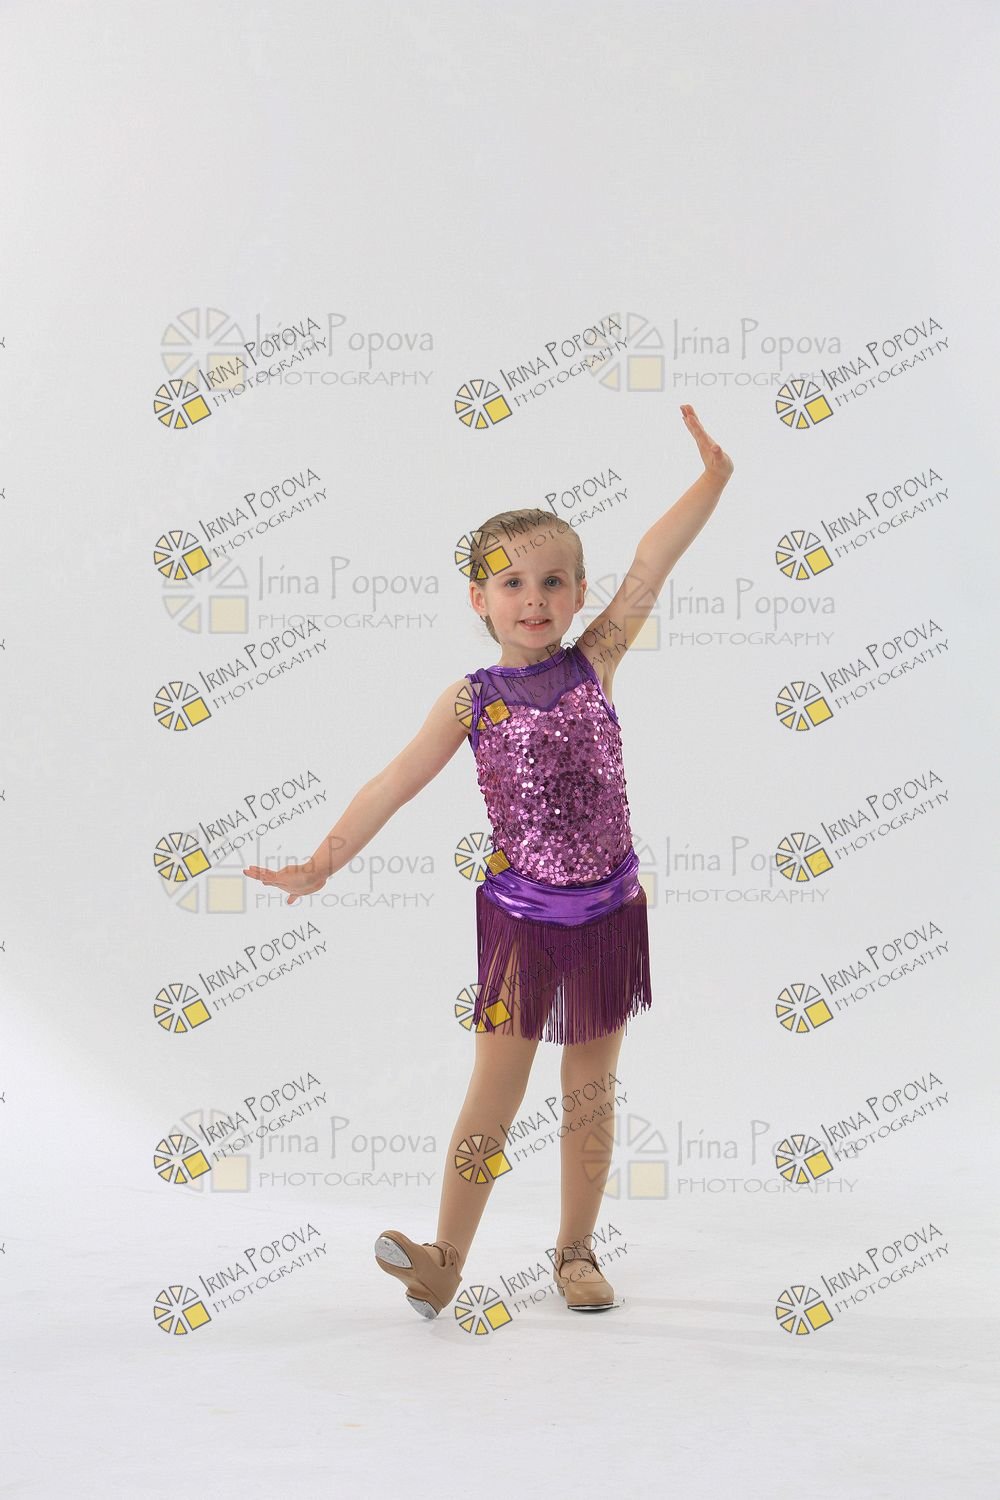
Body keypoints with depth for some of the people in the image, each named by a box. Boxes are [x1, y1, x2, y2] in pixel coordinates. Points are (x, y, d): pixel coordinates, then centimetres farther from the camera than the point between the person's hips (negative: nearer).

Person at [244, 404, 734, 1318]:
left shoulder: (595, 664, -3)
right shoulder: (472, 699, -3)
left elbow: (652, 564, -12)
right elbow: (394, 785, -1)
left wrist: (715, 471, -19)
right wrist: (321, 865, -4)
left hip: (606, 910, 1)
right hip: (519, 917, -1)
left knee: (591, 1097, 13)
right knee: (493, 1097, 6)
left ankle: (576, 1251, 28)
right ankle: (447, 1260, 16)